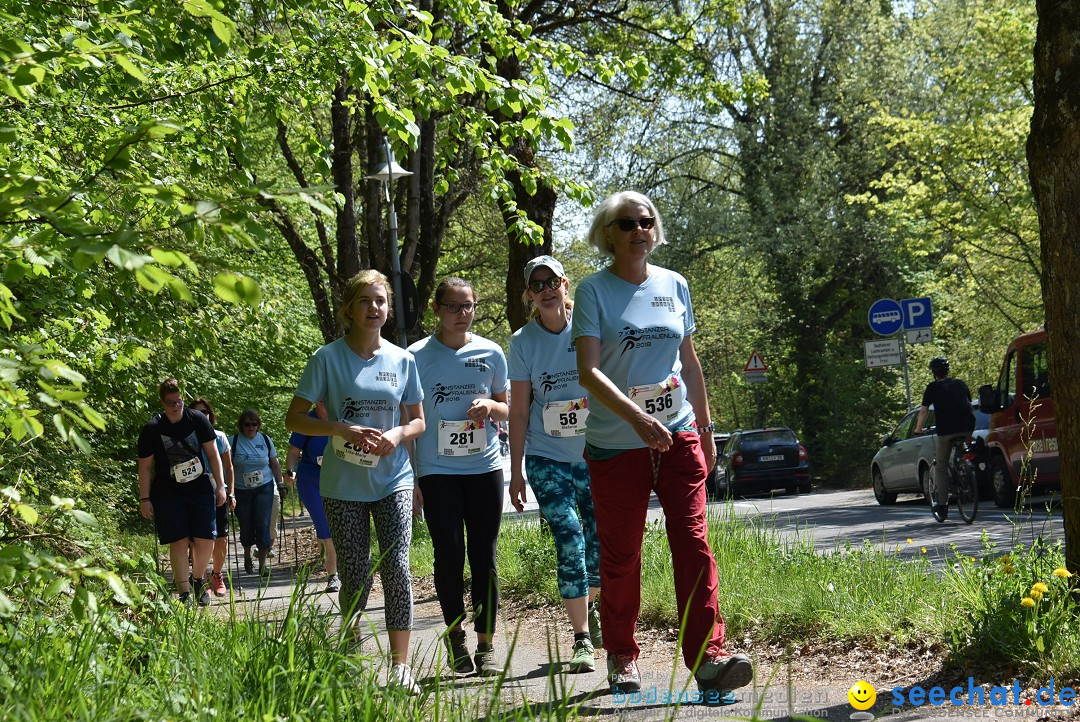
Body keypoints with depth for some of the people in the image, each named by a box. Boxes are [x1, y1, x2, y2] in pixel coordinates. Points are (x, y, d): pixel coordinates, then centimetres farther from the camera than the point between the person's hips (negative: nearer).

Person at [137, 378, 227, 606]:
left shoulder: (198, 420, -2)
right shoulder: (152, 429, -7)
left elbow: (212, 454, 5)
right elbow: (145, 466, -2)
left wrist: (220, 485, 2)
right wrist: (144, 499, -4)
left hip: (200, 489, 2)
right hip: (168, 492, -2)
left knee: (205, 540, -3)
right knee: (179, 542, -8)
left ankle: (199, 580, 23)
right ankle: (185, 593, -4)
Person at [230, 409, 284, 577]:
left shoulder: (266, 440, 3)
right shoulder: (234, 441, -6)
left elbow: (275, 464, 13)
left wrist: (280, 483, 9)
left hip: (264, 488, 1)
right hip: (241, 490, -1)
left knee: (263, 524, -9)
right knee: (246, 526, 6)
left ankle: (263, 563, -4)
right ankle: (247, 556, 33)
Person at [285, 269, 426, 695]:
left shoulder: (402, 360, 4)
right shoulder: (328, 358, -5)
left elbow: (418, 421, 12)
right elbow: (295, 419, -6)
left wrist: (398, 435, -11)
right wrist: (344, 430, -20)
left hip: (393, 480, 1)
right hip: (343, 484, -1)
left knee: (396, 565, -12)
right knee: (354, 575, 3)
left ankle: (400, 667, -10)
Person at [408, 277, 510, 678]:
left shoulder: (491, 353, 6)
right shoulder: (417, 356, 0)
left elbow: (507, 409, 16)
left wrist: (490, 406, -8)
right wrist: (408, 478, -1)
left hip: (484, 466, 2)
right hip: (437, 469, -2)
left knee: (484, 555, 2)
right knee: (449, 554, -5)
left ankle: (486, 643, 9)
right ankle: (455, 636, 13)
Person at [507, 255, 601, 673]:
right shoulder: (522, 341, -1)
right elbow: (519, 411, 2)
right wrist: (515, 472, 0)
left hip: (596, 454, 1)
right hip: (547, 458, -1)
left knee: (602, 546, 3)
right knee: (569, 544, -10)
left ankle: (592, 605, 35)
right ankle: (582, 638, -1)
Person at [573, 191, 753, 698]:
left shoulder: (675, 286, 10)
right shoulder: (594, 291, -4)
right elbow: (588, 371, -15)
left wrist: (705, 428, 17)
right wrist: (637, 417, -28)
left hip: (679, 437, 3)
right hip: (616, 445, -3)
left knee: (693, 543, -10)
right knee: (620, 557, 6)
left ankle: (707, 657, -16)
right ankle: (621, 657, 21)